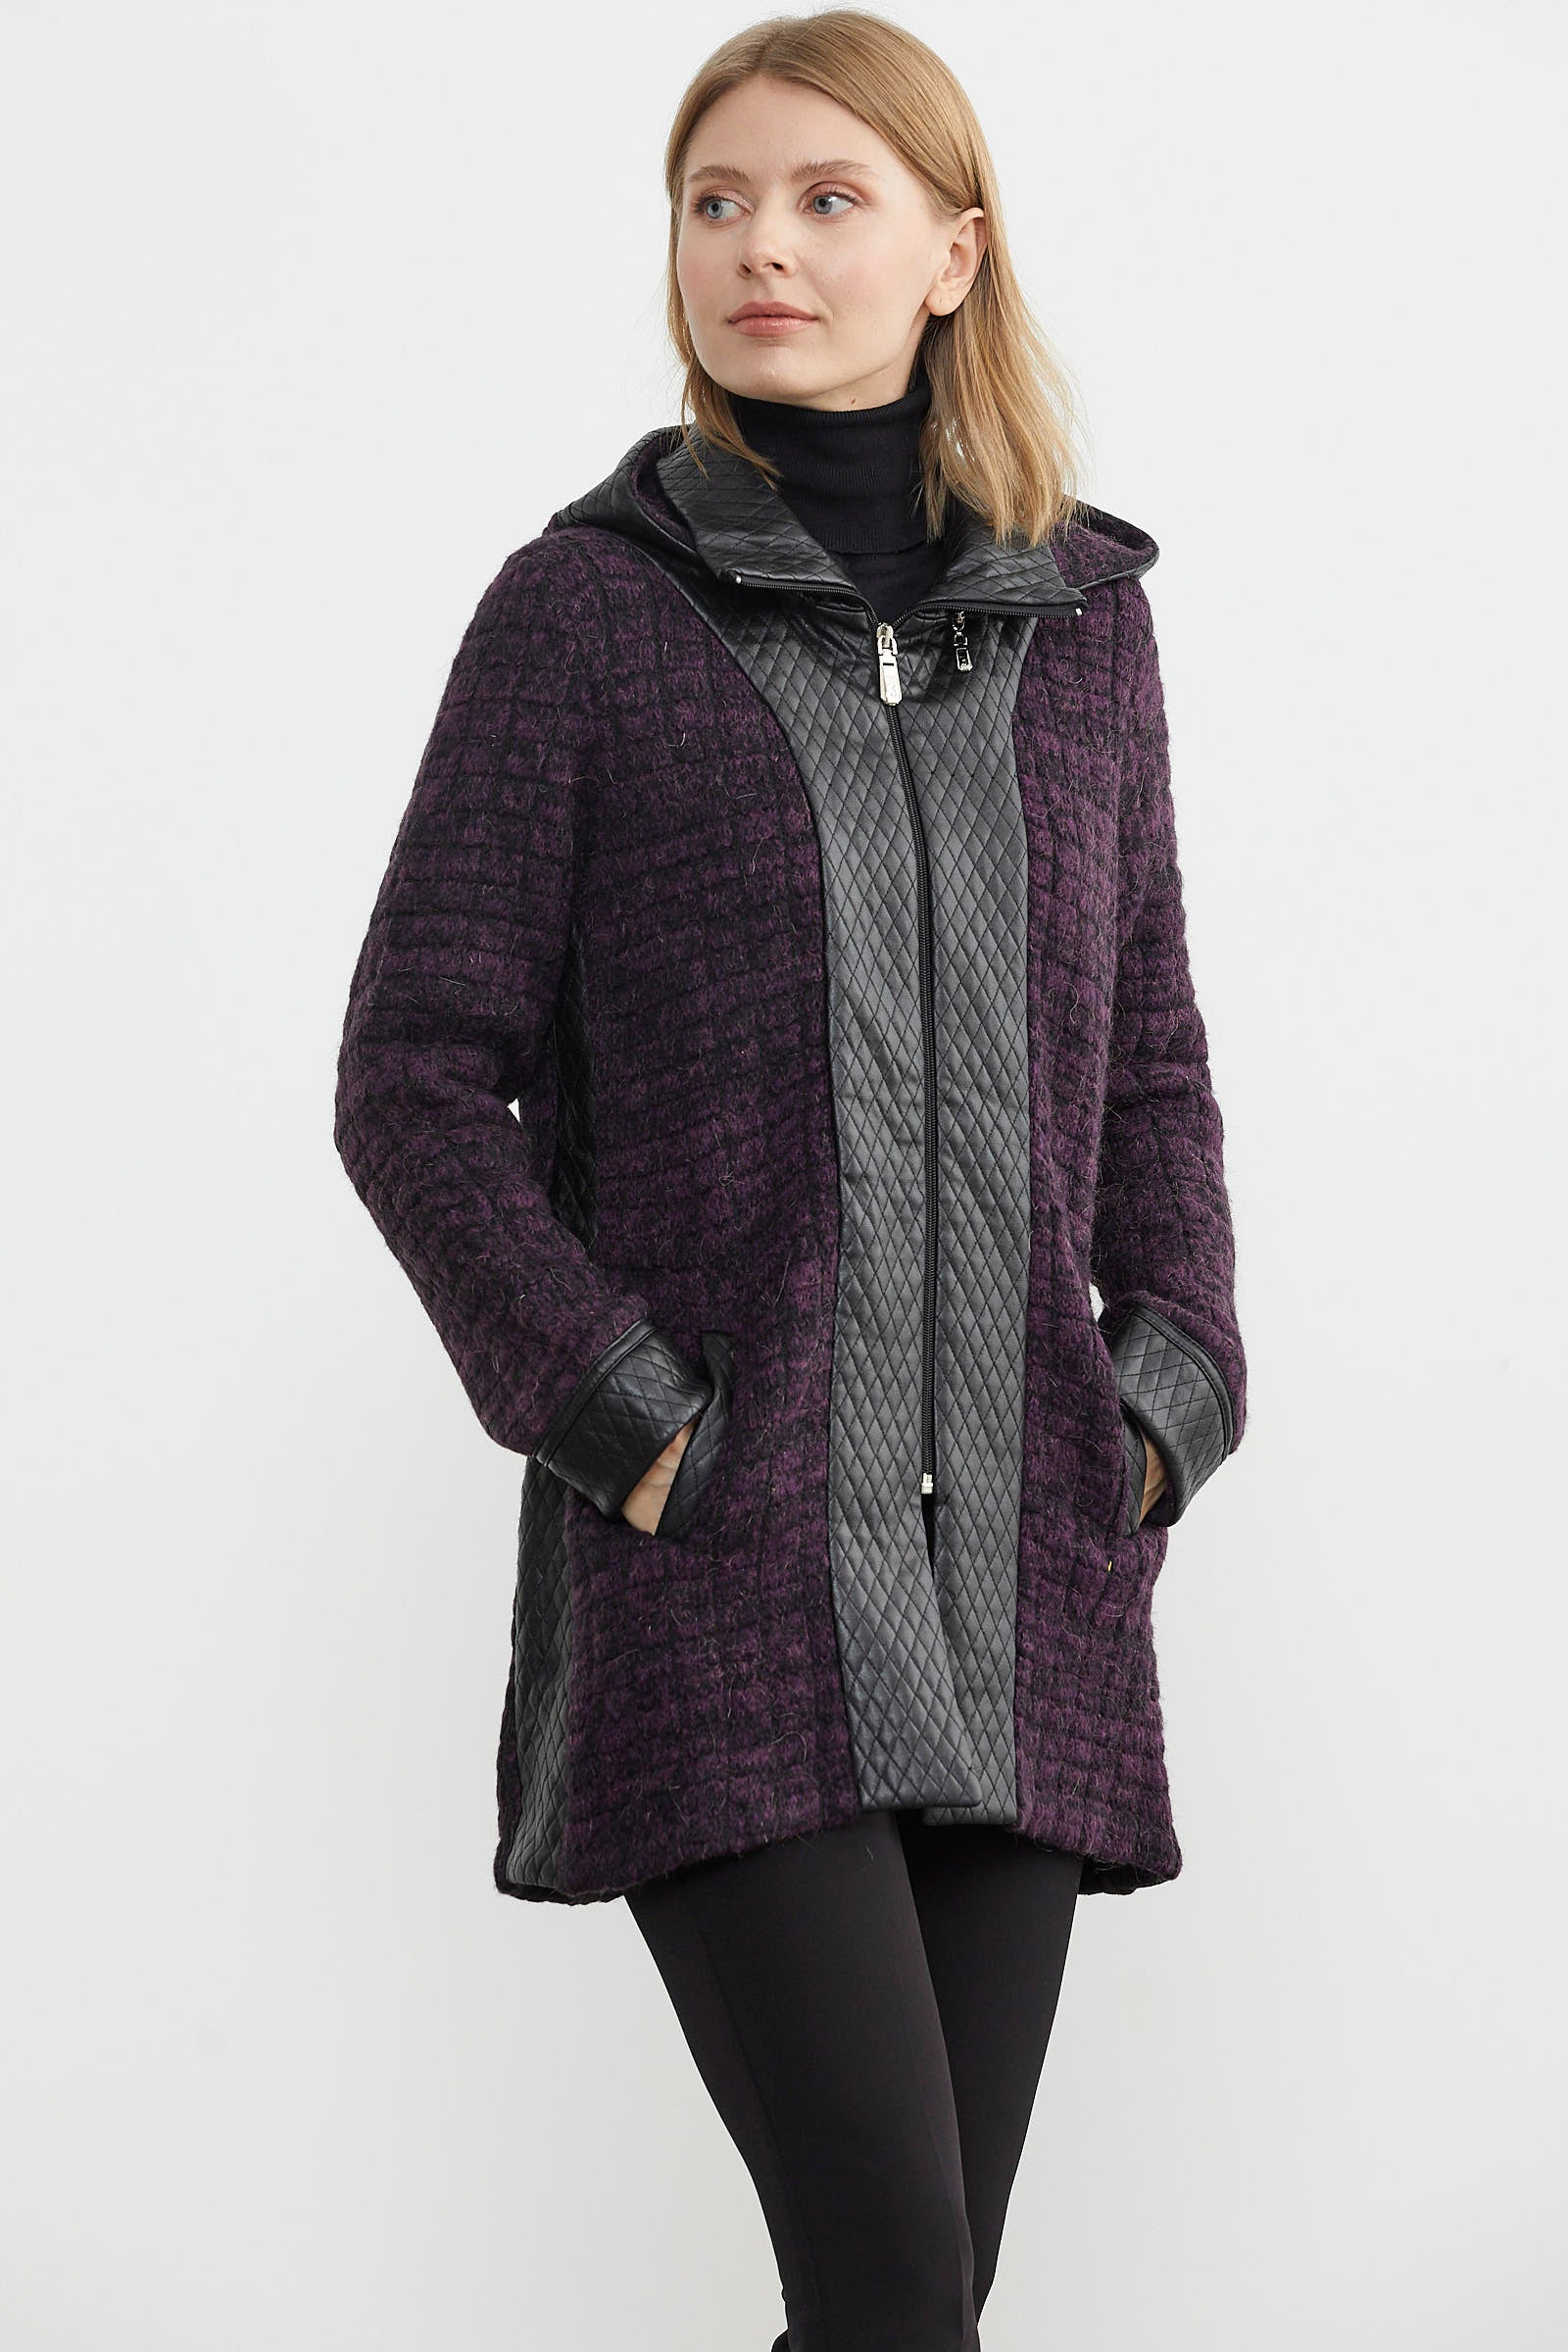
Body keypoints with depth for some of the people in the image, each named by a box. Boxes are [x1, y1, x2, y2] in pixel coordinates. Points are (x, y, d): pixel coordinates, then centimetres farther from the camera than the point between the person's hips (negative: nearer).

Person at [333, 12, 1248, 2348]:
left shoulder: (1081, 618, 11)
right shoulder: (582, 612, 0)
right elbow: (411, 1079, -1)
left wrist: (1171, 1393, 4)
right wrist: (616, 1411, -11)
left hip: (1026, 1581, 4)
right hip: (716, 1562, -4)